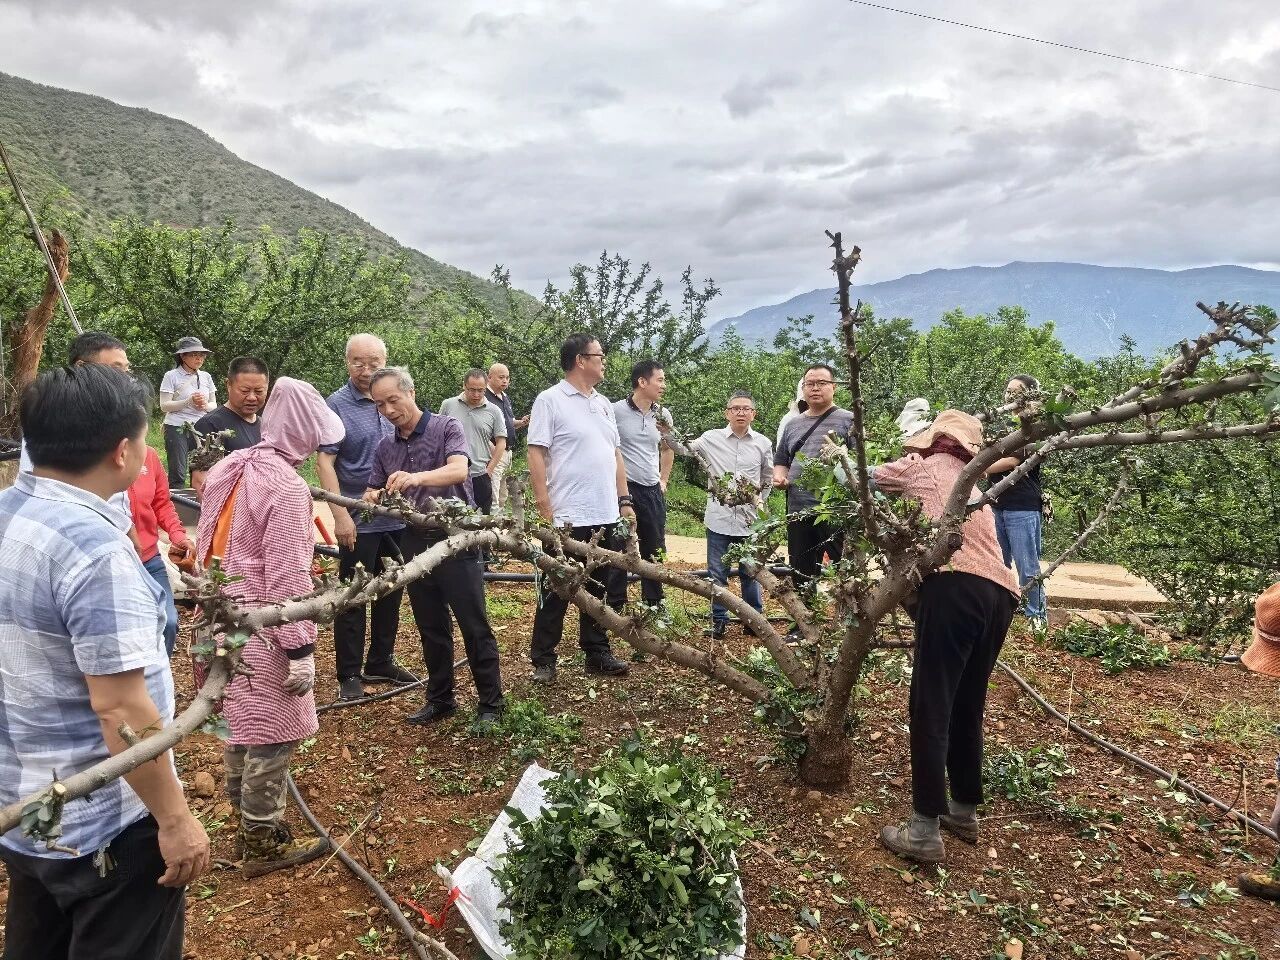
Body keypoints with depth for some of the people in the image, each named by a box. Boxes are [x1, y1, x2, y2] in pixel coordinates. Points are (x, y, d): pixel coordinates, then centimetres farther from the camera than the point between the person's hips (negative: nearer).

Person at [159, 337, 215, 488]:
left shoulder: (206, 376, 11)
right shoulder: (172, 376, -2)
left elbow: (214, 405, 15)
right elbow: (164, 406, -7)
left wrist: (205, 405, -8)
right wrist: (189, 401, -19)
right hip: (177, 428, -4)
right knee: (177, 475, -5)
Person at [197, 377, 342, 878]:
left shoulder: (228, 468, 5)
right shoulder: (287, 486, -21)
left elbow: (210, 543, 14)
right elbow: (286, 577, -22)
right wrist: (300, 649, -18)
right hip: (261, 628, -9)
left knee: (240, 720, 22)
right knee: (271, 731, 5)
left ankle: (246, 815, 40)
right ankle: (264, 843, 19)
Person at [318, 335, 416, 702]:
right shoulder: (337, 405, -9)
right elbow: (324, 463, -12)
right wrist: (341, 515, -18)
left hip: (398, 518, 5)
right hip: (359, 521, -5)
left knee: (390, 594, 15)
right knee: (353, 599, 5)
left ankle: (381, 663, 30)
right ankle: (349, 675, 16)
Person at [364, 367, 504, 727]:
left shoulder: (447, 428, -6)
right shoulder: (385, 447, 11)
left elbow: (459, 470, -23)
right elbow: (374, 494, 12)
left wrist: (417, 477, -41)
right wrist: (372, 498, -14)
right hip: (415, 543, 6)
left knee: (474, 626, -1)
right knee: (431, 628, 14)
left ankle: (491, 702, 10)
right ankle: (440, 699, 26)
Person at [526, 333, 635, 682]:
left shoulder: (603, 404, 15)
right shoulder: (550, 400, -7)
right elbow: (536, 456, -12)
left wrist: (624, 500, 12)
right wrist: (545, 508, -16)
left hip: (606, 516, 7)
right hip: (568, 518, -7)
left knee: (597, 589, 15)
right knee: (557, 591, 3)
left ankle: (597, 653, 25)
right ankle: (543, 660, 13)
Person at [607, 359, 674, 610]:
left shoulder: (663, 415, 7)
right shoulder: (617, 411, -10)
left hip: (653, 492, 6)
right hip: (623, 488, -6)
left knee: (655, 552, 12)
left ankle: (654, 607, 24)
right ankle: (616, 608, 13)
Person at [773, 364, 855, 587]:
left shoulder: (848, 420, 2)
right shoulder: (793, 424, 17)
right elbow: (780, 461, 25)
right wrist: (779, 476, 4)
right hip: (798, 512, 5)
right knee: (801, 575, 12)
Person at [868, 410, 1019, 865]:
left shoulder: (925, 467, 16)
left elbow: (871, 479, 27)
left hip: (955, 586, -8)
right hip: (1000, 593, 8)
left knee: (930, 708, -6)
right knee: (967, 707, 19)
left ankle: (925, 830, -7)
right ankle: (964, 810, 30)